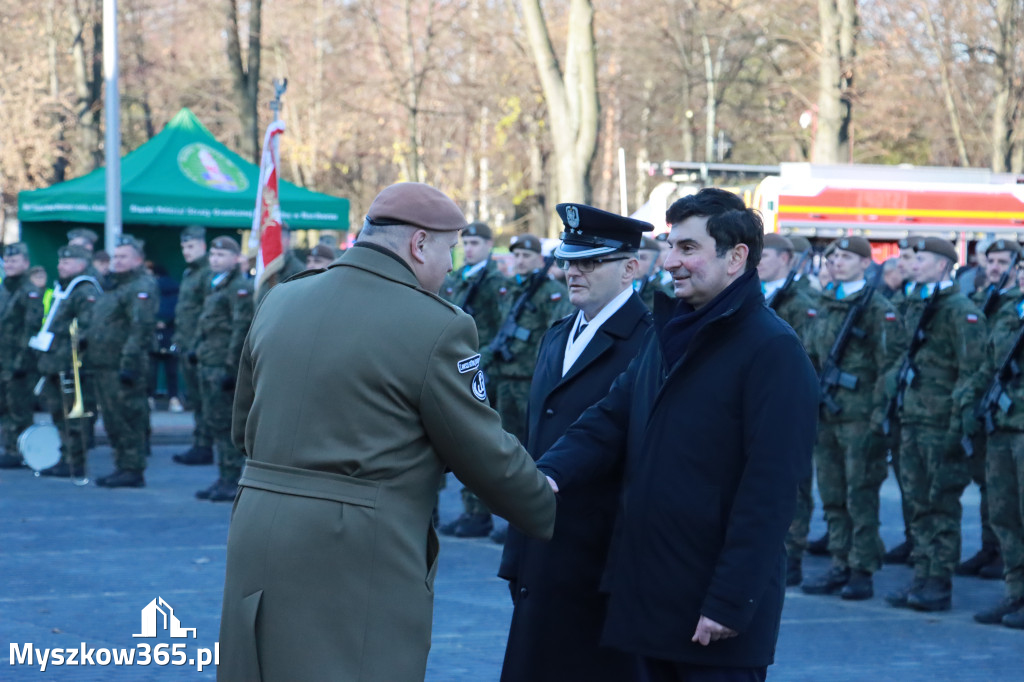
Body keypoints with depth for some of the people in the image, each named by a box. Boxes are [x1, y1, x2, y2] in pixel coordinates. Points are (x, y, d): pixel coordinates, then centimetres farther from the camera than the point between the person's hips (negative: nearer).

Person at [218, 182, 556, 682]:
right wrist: (550, 512, 13)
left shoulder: (279, 301, 8)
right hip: (361, 561, -6)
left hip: (259, 546, 7)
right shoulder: (437, 327, -11)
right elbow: (487, 456, -4)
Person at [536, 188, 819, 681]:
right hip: (649, 591, 8)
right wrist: (550, 473, -11)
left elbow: (769, 489, -17)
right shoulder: (666, 334, 14)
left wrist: (730, 601, -20)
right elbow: (610, 421, 10)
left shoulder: (773, 350, -12)